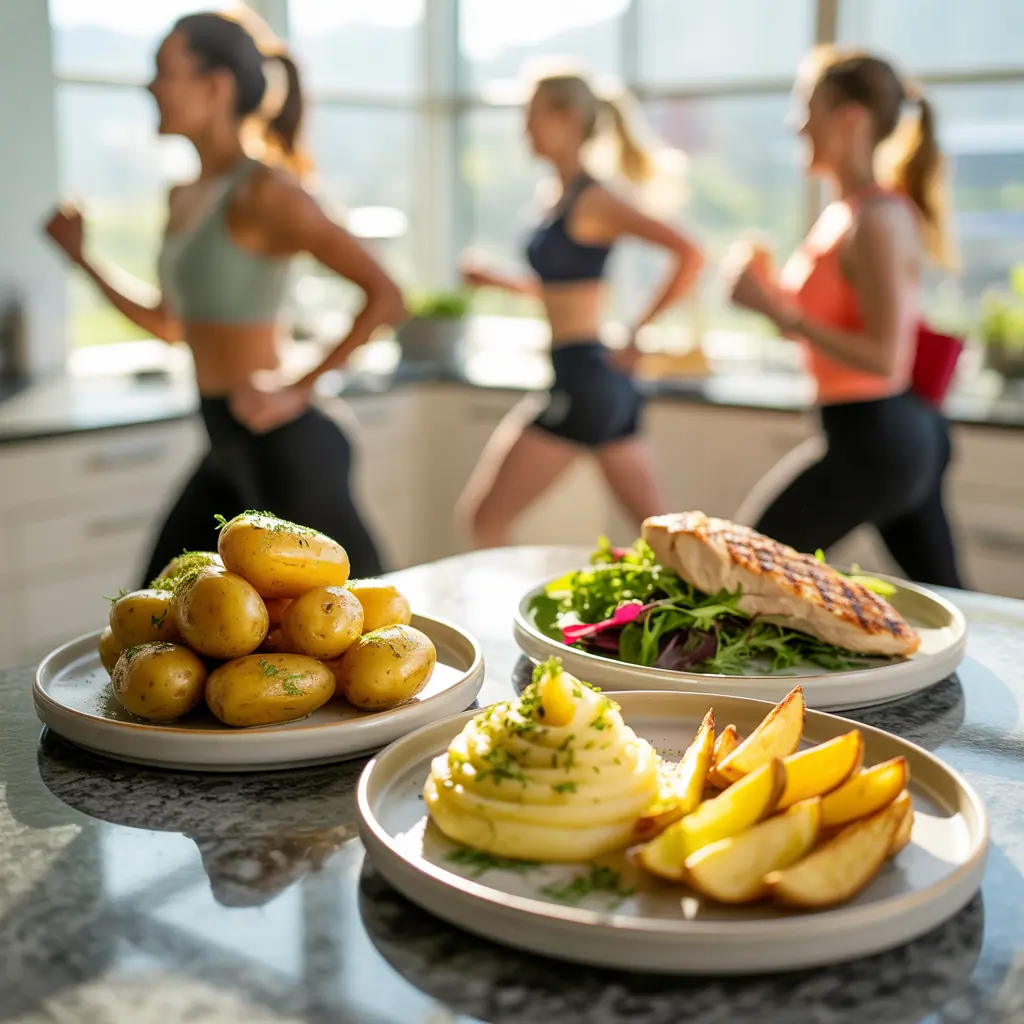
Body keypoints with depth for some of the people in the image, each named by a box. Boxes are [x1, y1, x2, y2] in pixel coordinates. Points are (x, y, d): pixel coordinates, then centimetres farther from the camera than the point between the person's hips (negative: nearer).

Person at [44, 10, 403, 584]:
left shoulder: (264, 191, -15)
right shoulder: (184, 198, 11)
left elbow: (386, 297, -20)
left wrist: (300, 390, -19)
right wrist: (81, 257, 19)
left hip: (286, 449, -9)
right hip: (229, 450, 9)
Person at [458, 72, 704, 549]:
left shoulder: (592, 201, -12)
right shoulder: (561, 197, 13)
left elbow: (690, 254, -22)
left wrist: (637, 331, -16)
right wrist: (499, 281, 16)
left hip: (582, 379, -9)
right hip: (605, 384, 9)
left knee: (485, 517, -2)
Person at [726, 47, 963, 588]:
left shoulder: (877, 220, -19)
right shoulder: (844, 211, 10)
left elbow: (883, 357, -24)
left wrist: (779, 310, -23)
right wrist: (771, 289, 2)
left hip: (872, 440, -10)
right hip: (907, 432, 10)